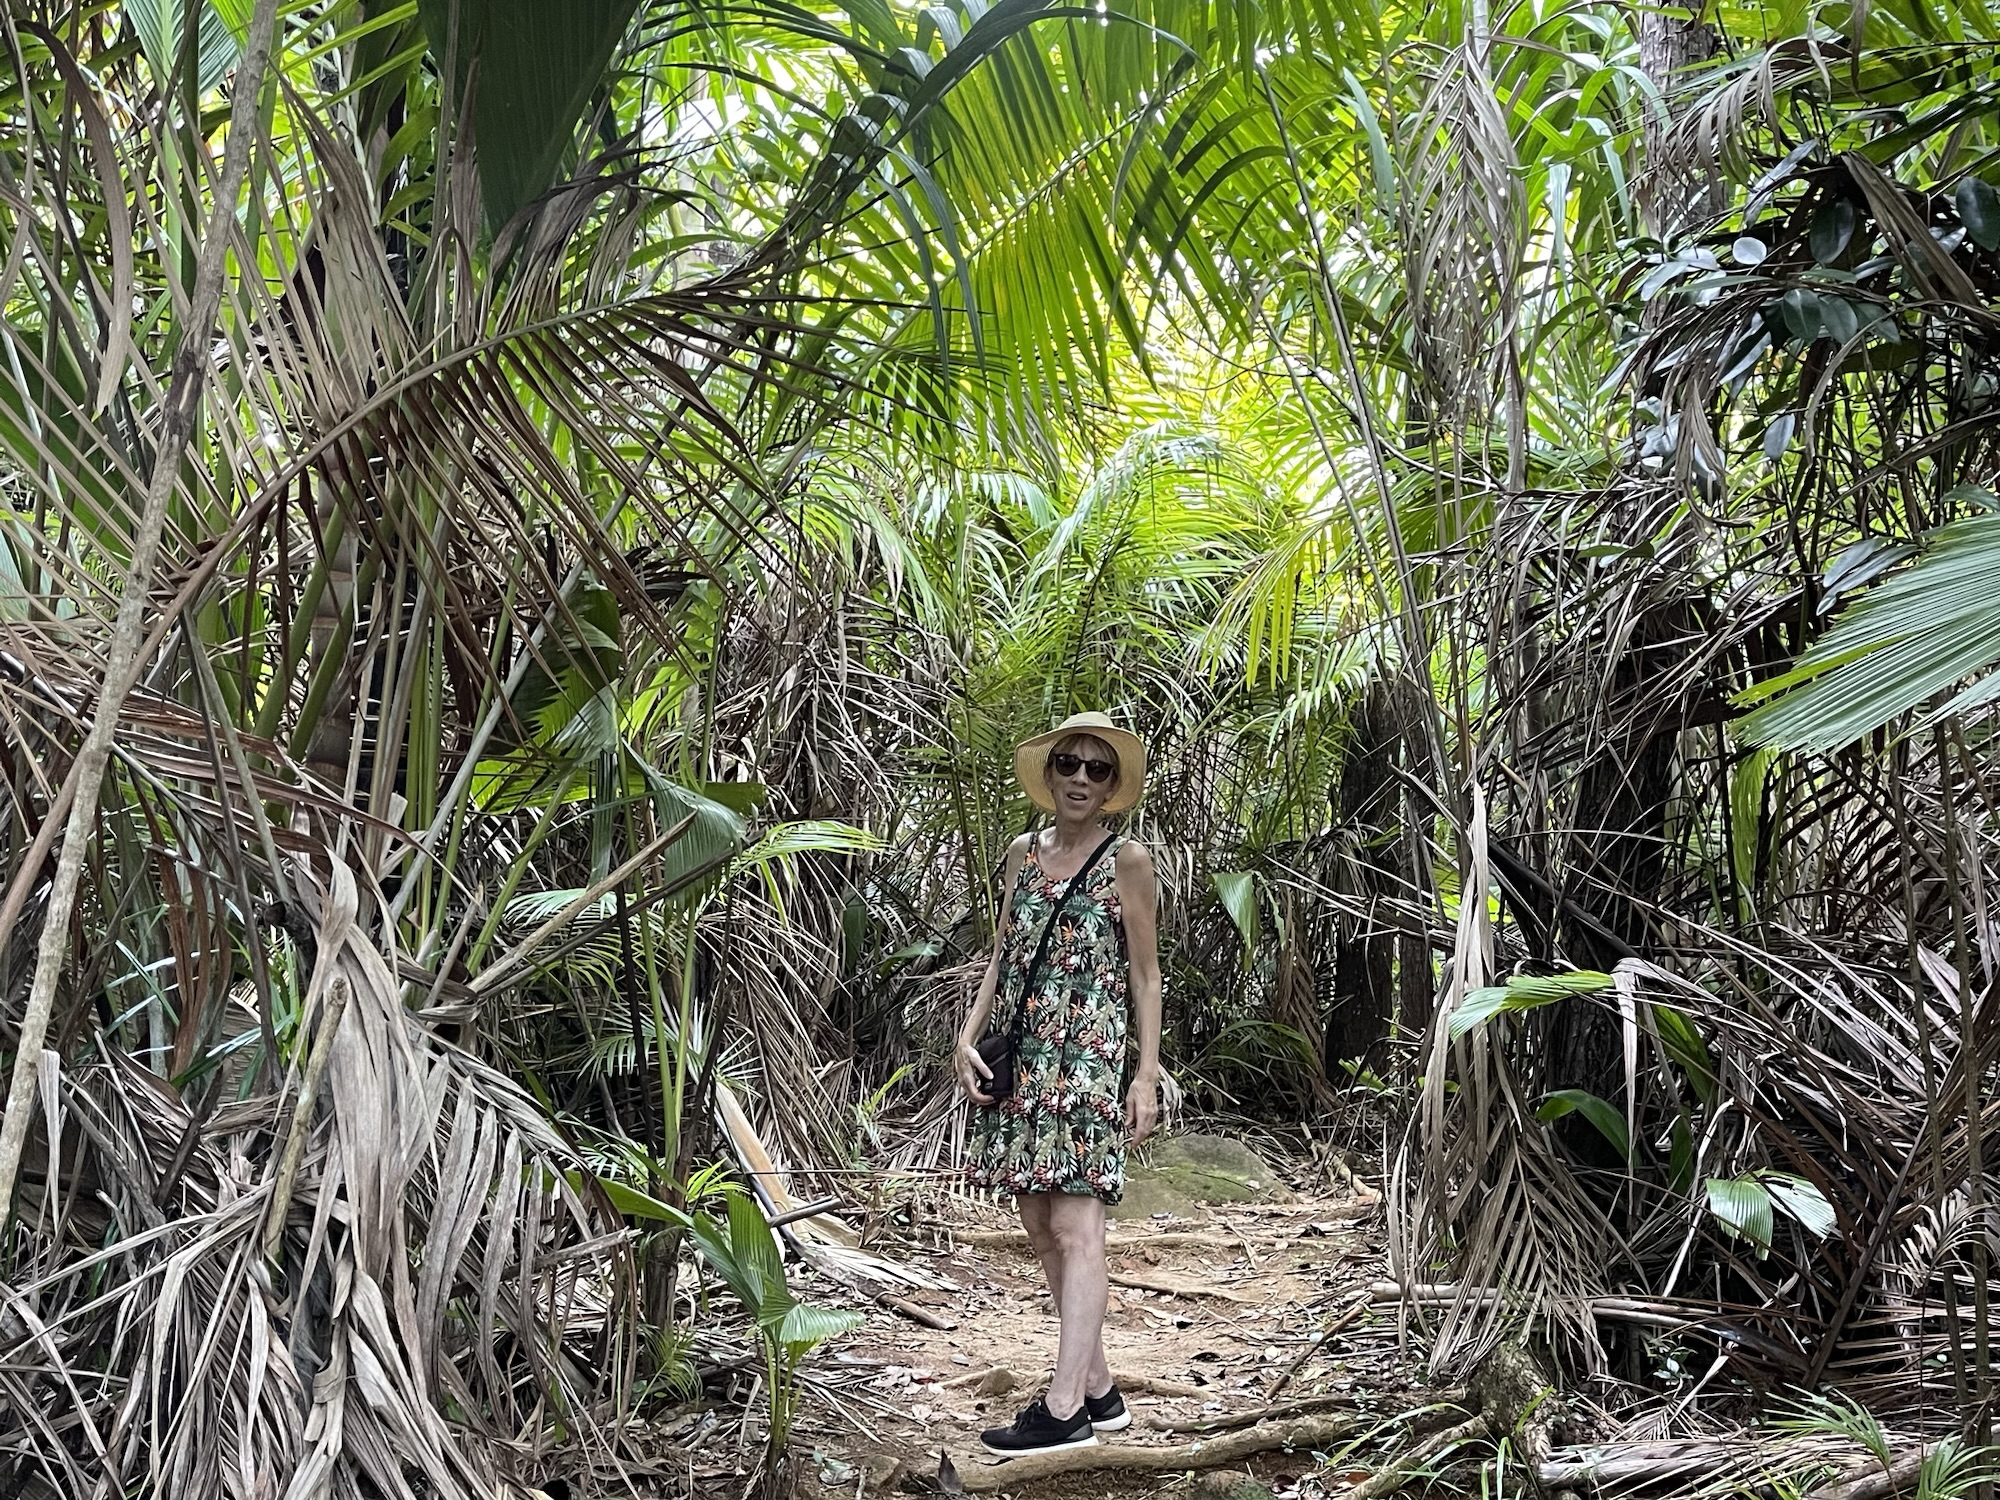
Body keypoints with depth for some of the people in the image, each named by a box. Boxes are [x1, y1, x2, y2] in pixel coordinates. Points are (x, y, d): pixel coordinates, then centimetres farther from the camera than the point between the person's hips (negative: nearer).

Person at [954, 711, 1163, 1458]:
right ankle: (1097, 1388, 18)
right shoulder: (1024, 852, 13)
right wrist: (968, 1037, 4)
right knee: (1040, 1227, 8)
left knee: (1075, 1230, -9)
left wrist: (1148, 1075, -6)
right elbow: (1002, 955, 15)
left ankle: (1064, 1409, -8)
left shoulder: (1127, 860, -1)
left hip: (1088, 1058, -6)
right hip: (1021, 1056, 6)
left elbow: (1145, 975, 0)